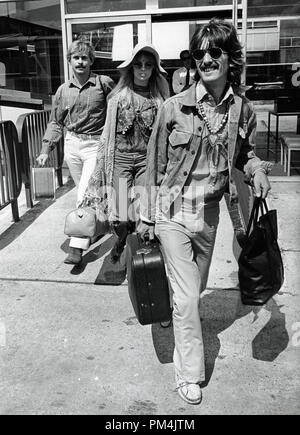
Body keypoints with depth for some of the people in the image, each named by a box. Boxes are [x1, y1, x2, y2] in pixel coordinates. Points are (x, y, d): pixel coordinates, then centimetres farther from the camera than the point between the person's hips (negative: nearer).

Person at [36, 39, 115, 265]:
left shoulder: (104, 83, -6)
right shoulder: (63, 90, 8)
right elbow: (56, 122, 12)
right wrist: (46, 149, 4)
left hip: (95, 145, -5)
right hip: (71, 144, 5)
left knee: (85, 195, -11)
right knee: (85, 192, 15)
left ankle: (77, 248, -8)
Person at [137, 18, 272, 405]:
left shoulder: (242, 110, -2)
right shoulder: (174, 107, -11)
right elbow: (155, 163, -4)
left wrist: (257, 169, -8)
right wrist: (147, 216, -1)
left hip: (209, 213, 4)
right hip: (174, 212, -3)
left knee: (196, 286, 20)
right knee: (186, 296, -1)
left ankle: (175, 310, 53)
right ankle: (189, 375, 17)